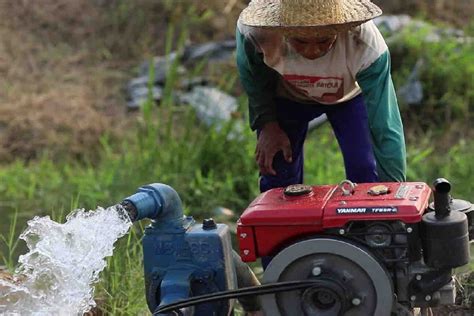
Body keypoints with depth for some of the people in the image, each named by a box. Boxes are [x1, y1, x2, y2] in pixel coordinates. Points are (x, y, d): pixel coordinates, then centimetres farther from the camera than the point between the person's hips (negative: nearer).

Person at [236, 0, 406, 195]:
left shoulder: (367, 46, -42)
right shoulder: (253, 33, -38)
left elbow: (385, 128, -40)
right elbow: (253, 79, -12)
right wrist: (267, 124, -18)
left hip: (350, 96, -1)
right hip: (286, 96, 1)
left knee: (366, 175, -13)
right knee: (277, 178, -4)